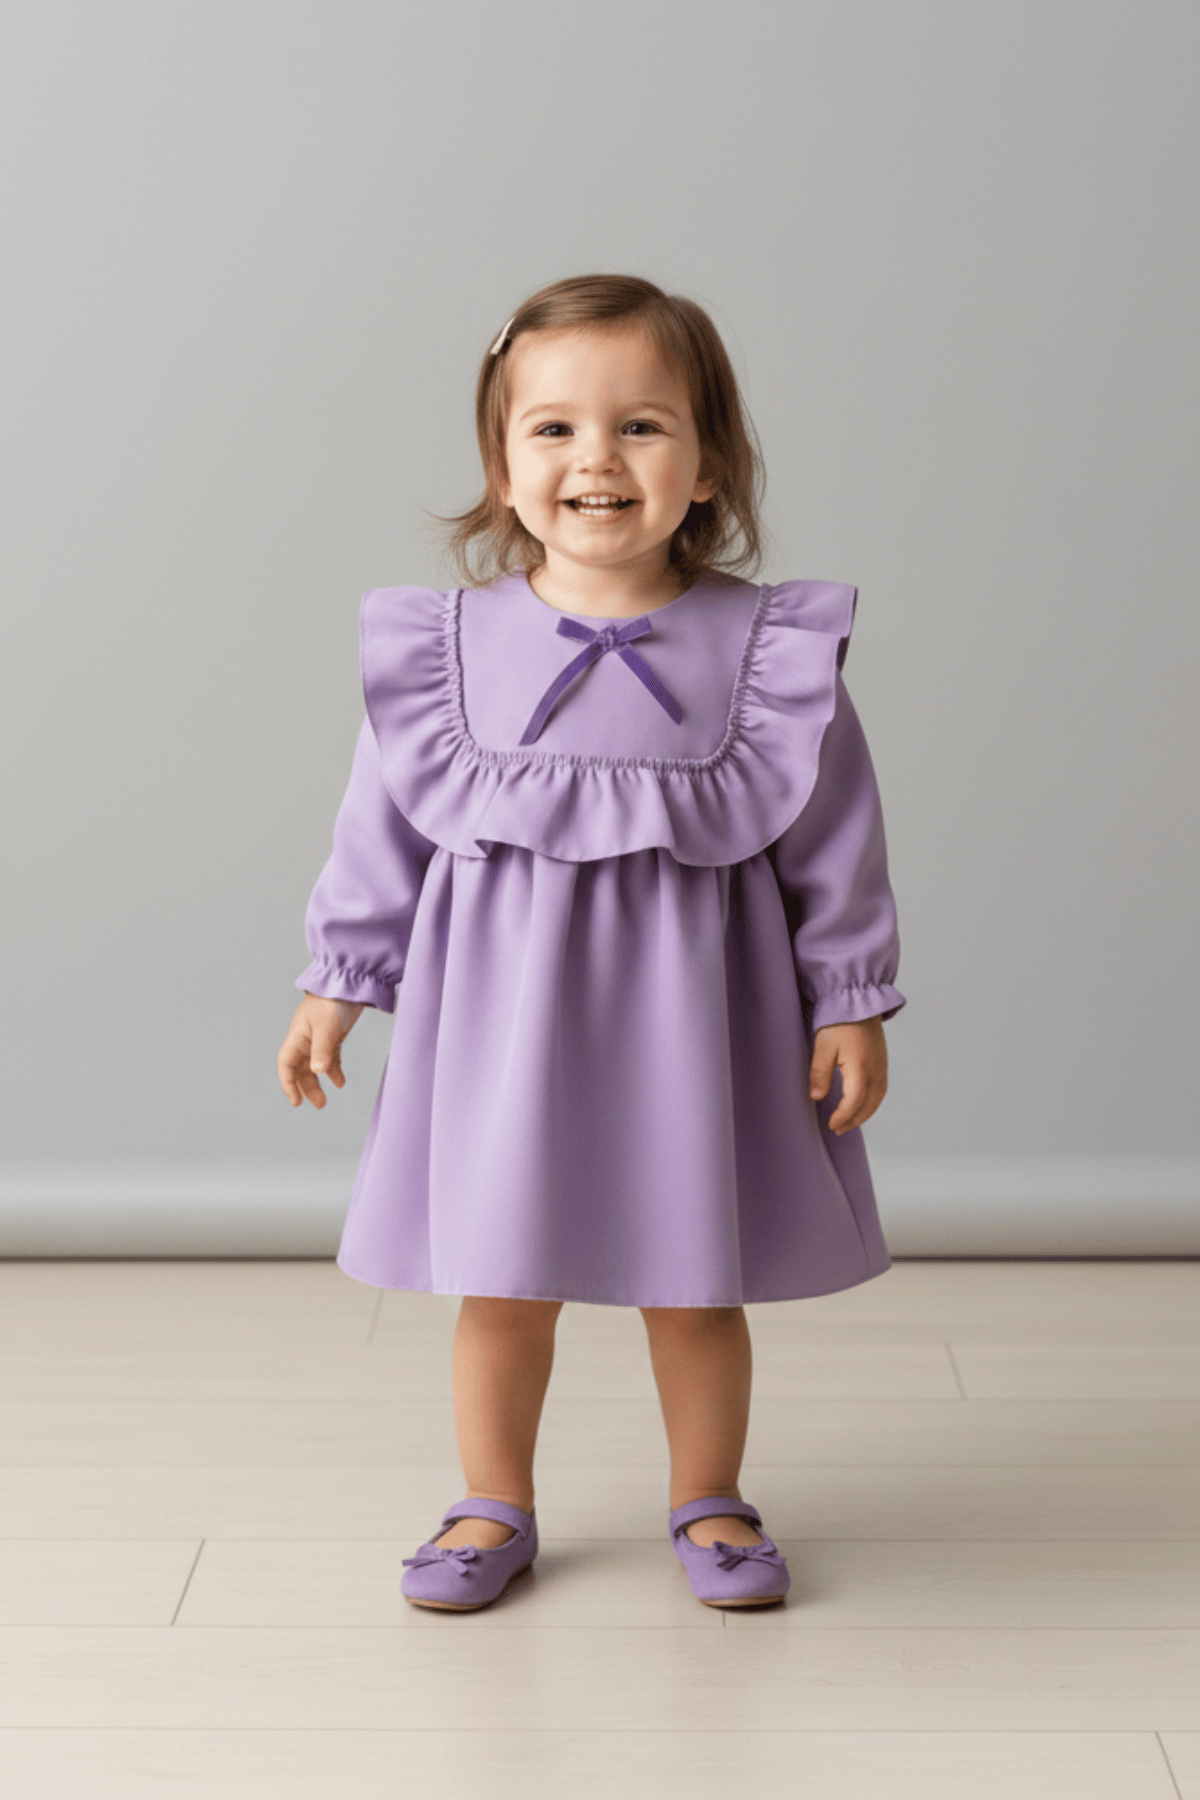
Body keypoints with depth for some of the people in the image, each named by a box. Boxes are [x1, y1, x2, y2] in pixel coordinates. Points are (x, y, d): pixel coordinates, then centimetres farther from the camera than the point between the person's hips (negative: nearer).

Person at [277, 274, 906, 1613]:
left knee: (699, 1276, 12)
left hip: (692, 1003, 0)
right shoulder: (447, 643, -3)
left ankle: (708, 1500, 34)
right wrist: (337, 985, 6)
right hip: (506, 1001, 1)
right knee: (501, 1274, 10)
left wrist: (851, 1003, -1)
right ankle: (494, 1506, 31)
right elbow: (386, 822, 4)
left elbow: (833, 832, -1)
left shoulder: (766, 647, -6)